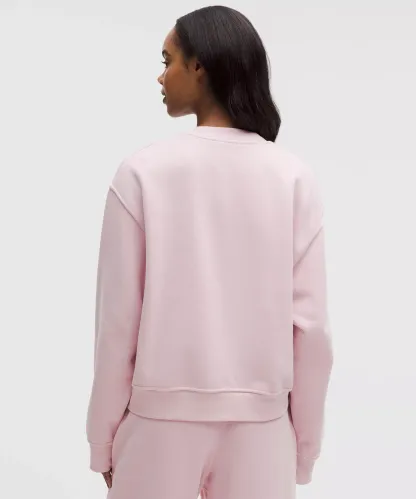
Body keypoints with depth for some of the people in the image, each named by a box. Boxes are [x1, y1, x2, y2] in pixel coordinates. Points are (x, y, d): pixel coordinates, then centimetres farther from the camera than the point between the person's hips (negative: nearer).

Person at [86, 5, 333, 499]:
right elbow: (310, 324, -5)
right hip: (260, 423, 1)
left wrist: (103, 440, 4)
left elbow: (118, 319, -8)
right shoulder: (294, 177, -5)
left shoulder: (143, 172, -10)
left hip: (161, 419, -1)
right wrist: (304, 443, 7)